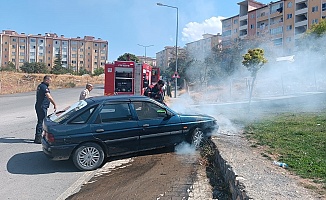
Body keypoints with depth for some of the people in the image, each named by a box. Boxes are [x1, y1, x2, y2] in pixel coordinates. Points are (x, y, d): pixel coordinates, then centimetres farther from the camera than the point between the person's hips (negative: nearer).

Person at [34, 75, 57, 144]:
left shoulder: (40, 86, 16)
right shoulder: (44, 87, -17)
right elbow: (49, 97, -28)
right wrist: (54, 104, -25)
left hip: (38, 106, 10)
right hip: (42, 107, -10)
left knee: (40, 121, 18)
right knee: (41, 122, -6)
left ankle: (38, 136, 28)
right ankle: (38, 138, -2)